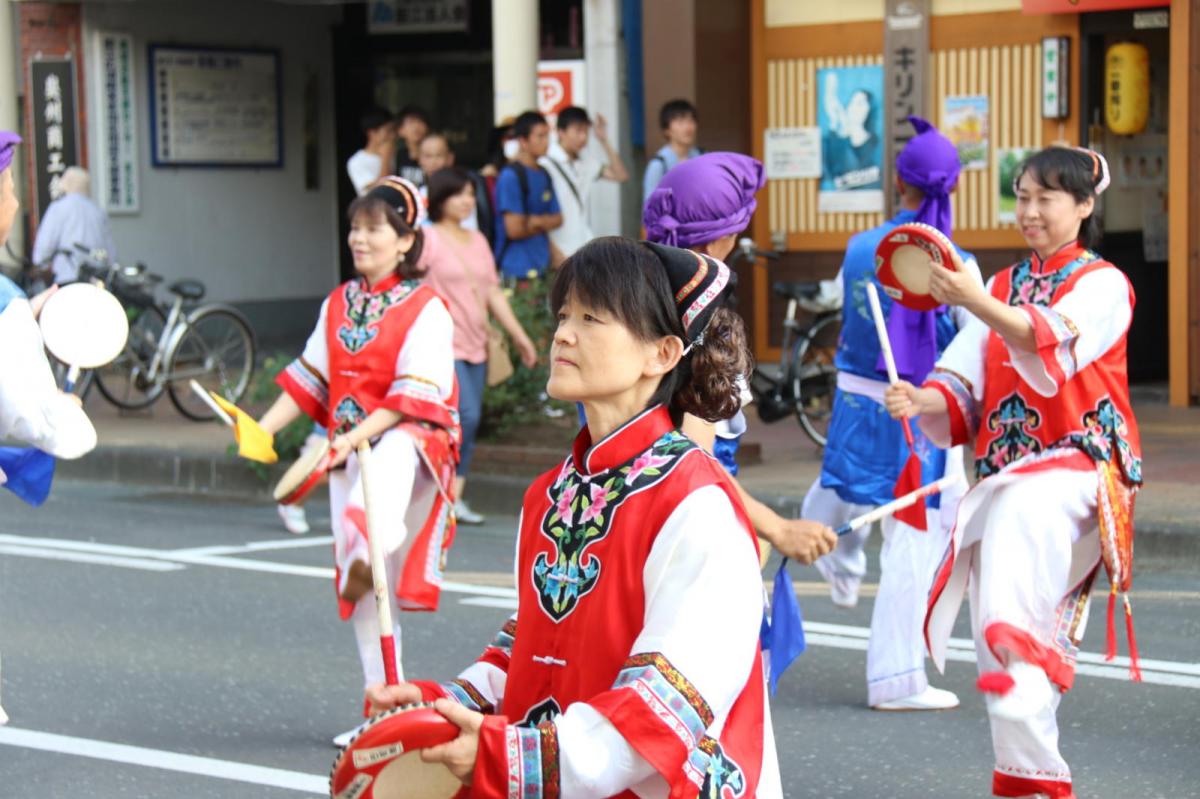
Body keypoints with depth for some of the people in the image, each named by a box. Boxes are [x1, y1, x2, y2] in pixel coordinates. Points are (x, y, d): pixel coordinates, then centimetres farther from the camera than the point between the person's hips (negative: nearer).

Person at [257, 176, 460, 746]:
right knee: (360, 586, 5)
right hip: (346, 449, 5)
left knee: (384, 466, -44)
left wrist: (358, 436, -24)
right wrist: (264, 428, 2)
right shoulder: (338, 305, 14)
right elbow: (310, 377, 14)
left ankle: (374, 549, -64)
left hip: (405, 441, -5)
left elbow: (414, 392, -14)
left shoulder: (426, 309, -6)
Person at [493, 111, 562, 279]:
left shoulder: (543, 175, 14)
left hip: (542, 265, 8)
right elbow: (514, 229, -15)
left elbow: (558, 218, 16)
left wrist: (536, 220, -6)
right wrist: (545, 224, 3)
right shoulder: (510, 176, -11)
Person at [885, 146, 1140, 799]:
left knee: (1021, 514, -38)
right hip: (1004, 472, 6)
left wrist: (973, 302, -36)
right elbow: (965, 384, 9)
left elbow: (1052, 347, -21)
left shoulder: (1104, 285, 1)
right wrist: (924, 399, -14)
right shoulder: (1003, 288, 18)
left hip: (1078, 466, -6)